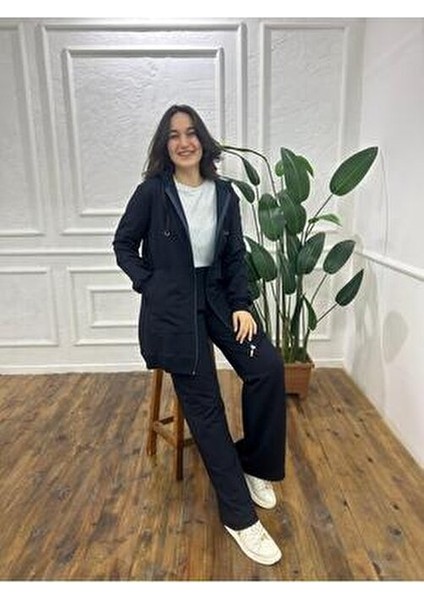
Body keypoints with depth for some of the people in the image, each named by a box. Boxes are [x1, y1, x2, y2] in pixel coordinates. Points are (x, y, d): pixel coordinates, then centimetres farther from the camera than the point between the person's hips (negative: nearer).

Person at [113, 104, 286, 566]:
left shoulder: (224, 193, 6)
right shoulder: (152, 191, -3)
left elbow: (236, 255, 7)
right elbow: (123, 244, 5)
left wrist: (242, 304, -5)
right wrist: (150, 285, -6)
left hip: (217, 297, 4)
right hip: (171, 307, -4)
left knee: (268, 368, -16)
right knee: (204, 406, -6)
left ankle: (253, 463, 10)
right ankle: (239, 516, 7)